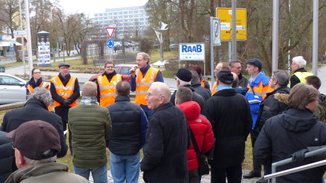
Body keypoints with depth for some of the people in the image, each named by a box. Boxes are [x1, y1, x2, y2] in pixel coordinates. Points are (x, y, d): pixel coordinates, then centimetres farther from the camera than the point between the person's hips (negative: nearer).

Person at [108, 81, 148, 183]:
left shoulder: (108, 110, -11)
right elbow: (145, 130, -6)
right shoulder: (137, 109, -11)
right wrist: (139, 146, 9)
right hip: (133, 151, 0)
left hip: (115, 151, 0)